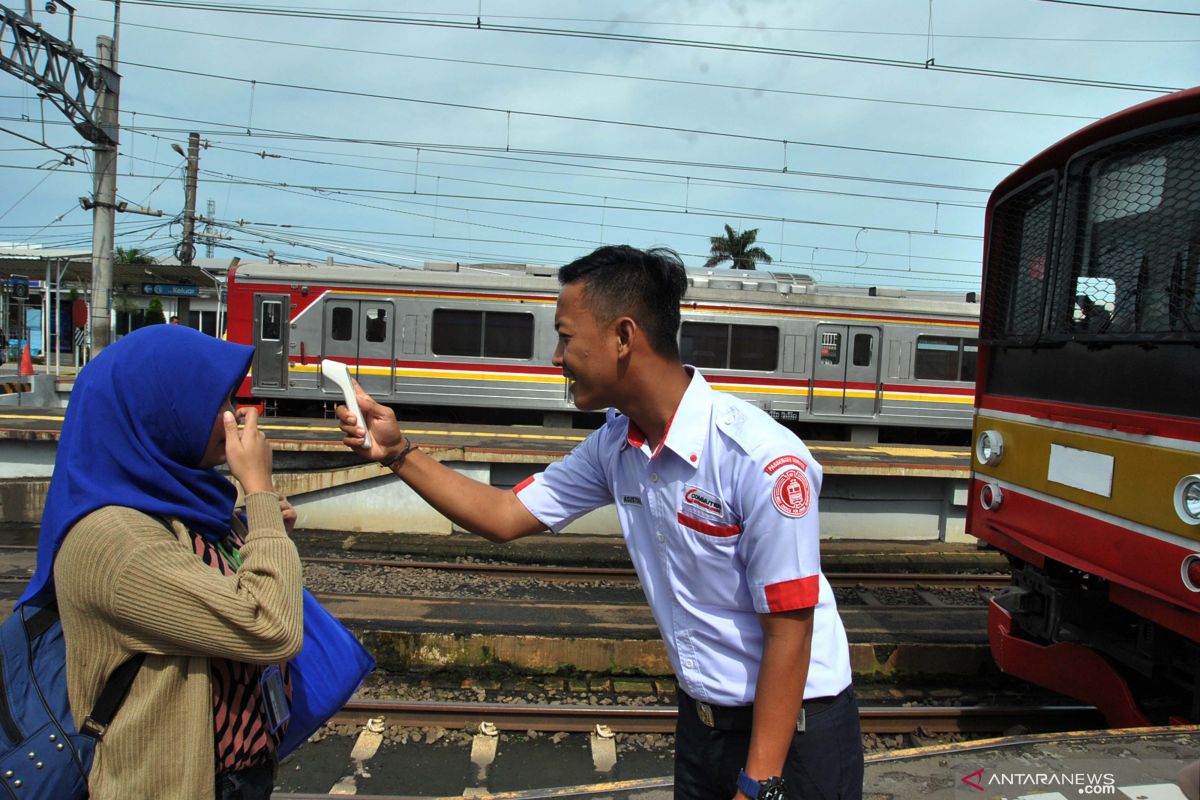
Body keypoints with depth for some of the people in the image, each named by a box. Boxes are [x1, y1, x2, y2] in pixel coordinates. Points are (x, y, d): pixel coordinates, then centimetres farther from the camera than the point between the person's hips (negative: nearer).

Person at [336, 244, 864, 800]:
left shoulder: (761, 459, -27)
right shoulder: (615, 447, -5)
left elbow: (788, 632, -22)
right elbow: (505, 517, 4)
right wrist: (398, 454, -3)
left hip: (791, 730, -6)